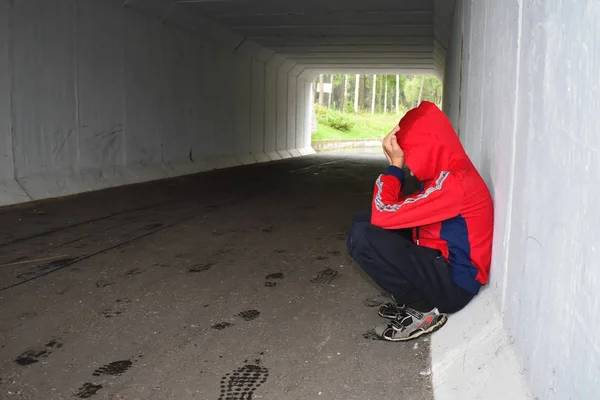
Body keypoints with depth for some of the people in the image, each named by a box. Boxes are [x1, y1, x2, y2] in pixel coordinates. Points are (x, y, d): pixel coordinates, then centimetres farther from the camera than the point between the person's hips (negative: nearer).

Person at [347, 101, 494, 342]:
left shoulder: (453, 181, -24)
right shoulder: (445, 173, 8)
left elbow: (384, 215, -25)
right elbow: (400, 212, 10)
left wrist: (395, 166, -13)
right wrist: (396, 165, -2)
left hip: (453, 283, -10)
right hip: (440, 266, 10)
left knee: (361, 236, -23)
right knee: (363, 220, 8)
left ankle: (424, 310, -7)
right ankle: (411, 300, 8)